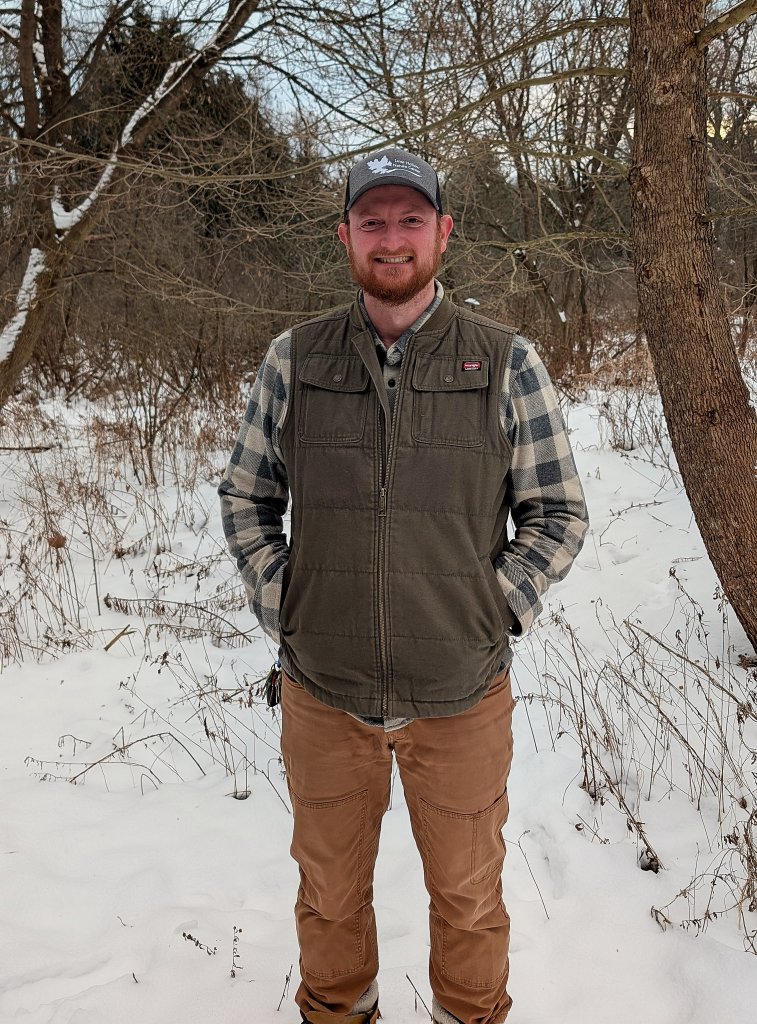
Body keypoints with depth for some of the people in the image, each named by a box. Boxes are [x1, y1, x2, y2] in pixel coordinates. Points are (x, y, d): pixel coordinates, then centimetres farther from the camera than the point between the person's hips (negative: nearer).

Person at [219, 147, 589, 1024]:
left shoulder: (505, 361, -6)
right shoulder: (293, 359, -2)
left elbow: (558, 513, -1)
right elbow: (245, 498, 7)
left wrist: (493, 612, -9)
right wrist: (278, 608, -3)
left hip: (464, 694, -1)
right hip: (322, 691, 1)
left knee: (467, 894, 19)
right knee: (330, 891, 21)